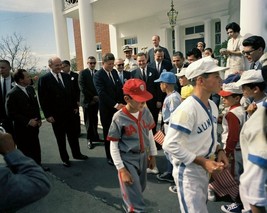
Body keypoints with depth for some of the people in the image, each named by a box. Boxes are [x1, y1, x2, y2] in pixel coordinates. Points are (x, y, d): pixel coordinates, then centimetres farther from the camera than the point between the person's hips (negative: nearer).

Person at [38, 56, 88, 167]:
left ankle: (76, 154, 33)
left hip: (69, 112, 4)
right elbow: (43, 99, -11)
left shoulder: (66, 76, 5)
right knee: (60, 138, 10)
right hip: (56, 115, -4)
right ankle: (64, 158, 25)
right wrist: (48, 115, -13)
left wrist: (75, 106, 9)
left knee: (73, 134, 15)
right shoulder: (44, 79, -10)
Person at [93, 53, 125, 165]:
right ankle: (110, 157, 21)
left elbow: (120, 88, 10)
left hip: (118, 106, 5)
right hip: (107, 109, -5)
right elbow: (102, 93, -20)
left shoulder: (114, 72, 9)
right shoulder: (98, 75, -11)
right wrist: (115, 104, -24)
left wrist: (121, 103, -1)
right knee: (108, 133, 8)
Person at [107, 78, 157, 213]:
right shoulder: (119, 118, -21)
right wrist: (121, 169, -17)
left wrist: (152, 155, 13)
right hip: (127, 160, -6)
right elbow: (113, 146, -15)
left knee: (139, 189, 27)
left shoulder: (145, 112, -6)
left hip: (143, 157, 6)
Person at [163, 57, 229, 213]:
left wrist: (219, 151, -3)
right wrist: (202, 161, -25)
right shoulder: (187, 109, -27)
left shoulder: (213, 106, 2)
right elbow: (170, 145, -29)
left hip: (204, 169, 9)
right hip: (188, 171, -9)